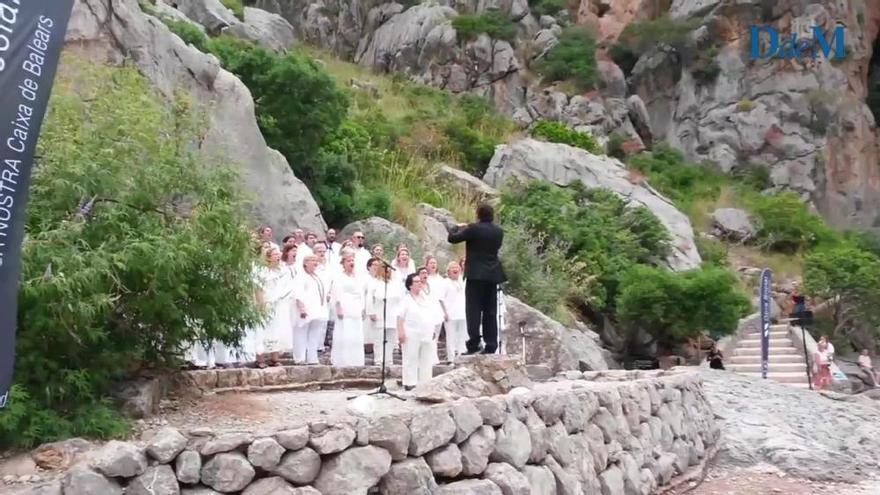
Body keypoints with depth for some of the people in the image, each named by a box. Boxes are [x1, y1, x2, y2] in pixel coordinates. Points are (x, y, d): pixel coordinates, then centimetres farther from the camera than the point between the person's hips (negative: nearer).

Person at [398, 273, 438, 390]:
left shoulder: (425, 298, 15)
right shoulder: (406, 299, -5)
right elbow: (400, 317, -10)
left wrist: (433, 331, 17)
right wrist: (401, 332, -19)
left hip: (427, 334, 7)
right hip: (412, 335, -6)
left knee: (426, 361, 9)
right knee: (411, 360, -3)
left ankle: (425, 383, 16)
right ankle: (410, 383, 1)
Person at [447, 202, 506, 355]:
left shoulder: (474, 228, -9)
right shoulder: (498, 231, 8)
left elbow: (452, 238, -6)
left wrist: (457, 227, 16)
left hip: (476, 274, -5)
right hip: (492, 274, 5)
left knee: (474, 309, -5)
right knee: (490, 311, 7)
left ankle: (474, 343, -12)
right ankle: (491, 346, 6)